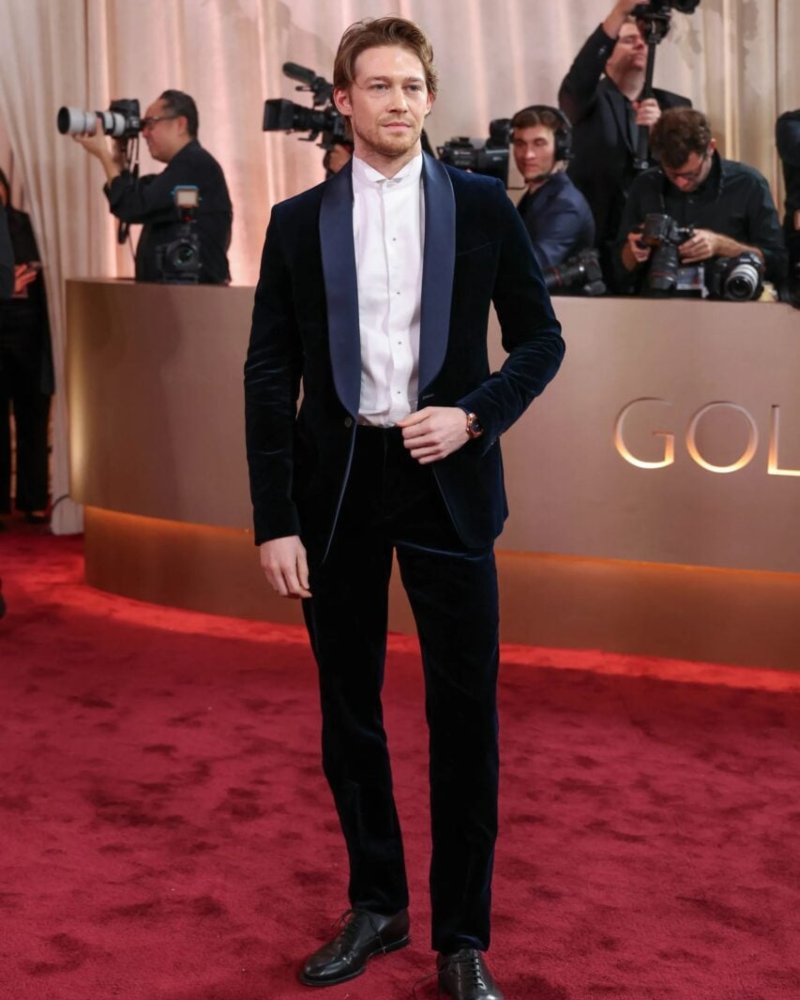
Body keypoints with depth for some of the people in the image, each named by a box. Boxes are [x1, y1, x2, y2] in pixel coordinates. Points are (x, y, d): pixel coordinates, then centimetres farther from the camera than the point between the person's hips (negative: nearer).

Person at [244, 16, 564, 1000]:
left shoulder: (482, 206, 3)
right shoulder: (297, 221, 4)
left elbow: (540, 338, 6)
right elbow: (270, 374, 2)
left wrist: (474, 415, -13)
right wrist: (274, 520, -5)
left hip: (445, 479, -1)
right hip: (335, 483, 2)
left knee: (464, 715, 1)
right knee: (348, 709, 11)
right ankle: (376, 906, 28)